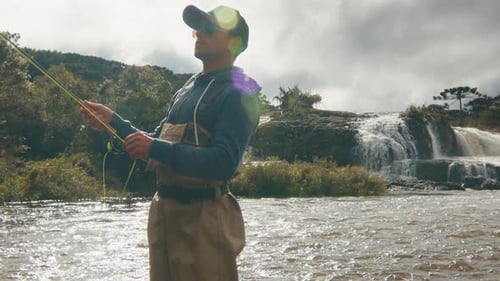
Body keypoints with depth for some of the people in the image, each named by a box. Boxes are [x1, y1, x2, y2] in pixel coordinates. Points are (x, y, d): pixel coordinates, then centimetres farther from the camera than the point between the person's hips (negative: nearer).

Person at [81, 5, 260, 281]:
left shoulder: (238, 93, -10)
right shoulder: (187, 89, 16)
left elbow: (224, 162, -23)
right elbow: (155, 146, 22)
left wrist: (156, 149, -27)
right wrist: (114, 121, 10)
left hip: (202, 217, -8)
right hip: (162, 210, 8)